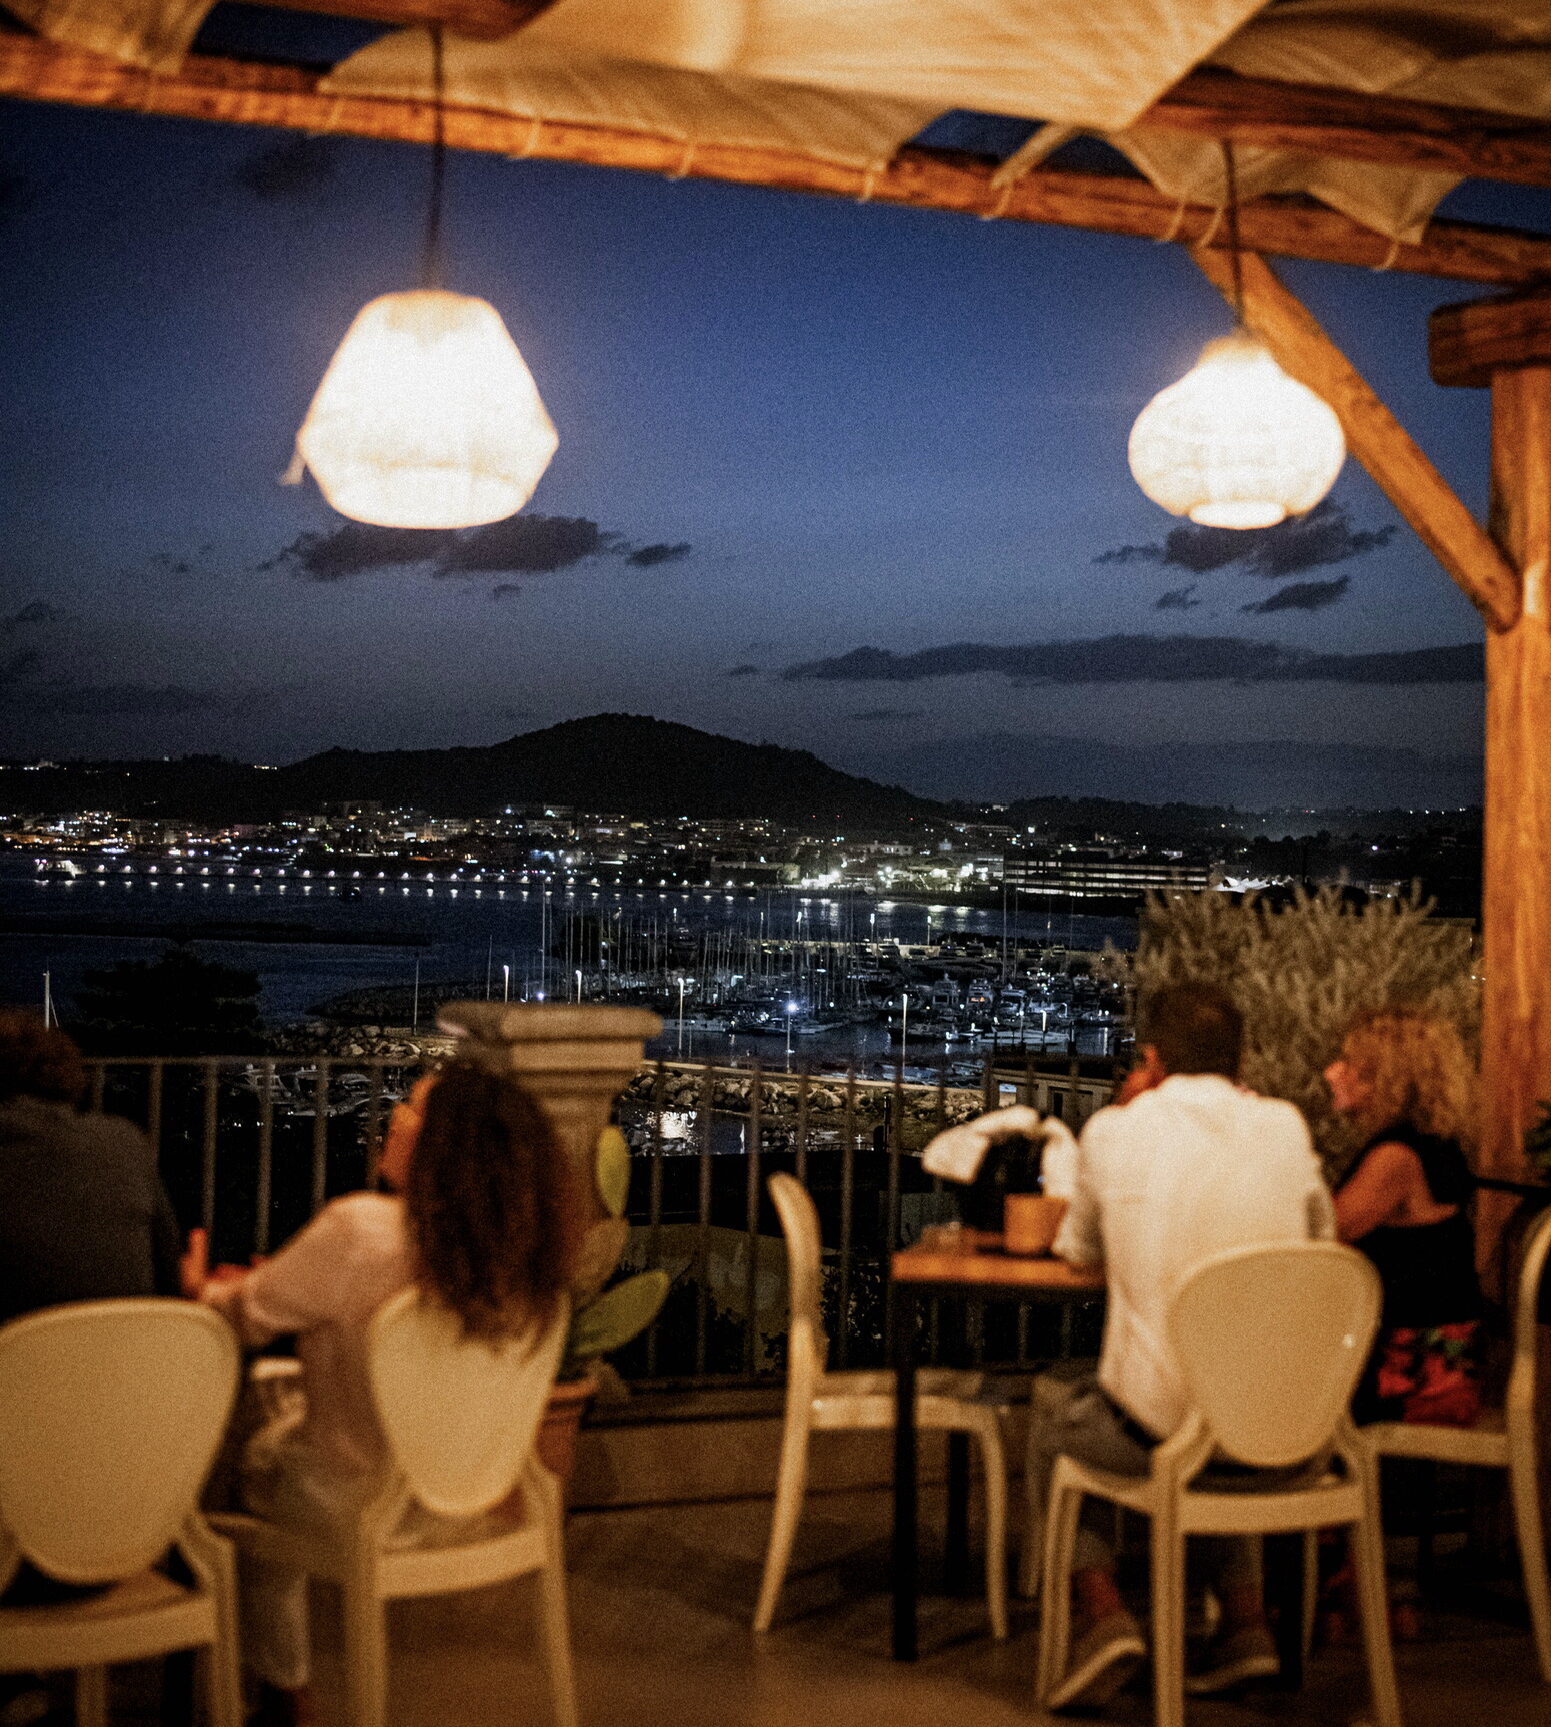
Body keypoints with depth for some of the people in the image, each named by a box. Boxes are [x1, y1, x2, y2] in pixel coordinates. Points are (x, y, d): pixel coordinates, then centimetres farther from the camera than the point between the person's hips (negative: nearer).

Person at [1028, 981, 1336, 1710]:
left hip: (1158, 1424, -3)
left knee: (1052, 1403, 29)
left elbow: (1078, 1251, 15)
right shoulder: (1286, 1127, 3)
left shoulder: (1114, 1132, -4)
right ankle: (1246, 1620, 28)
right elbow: (1321, 1240, 20)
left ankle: (1099, 1607, 13)